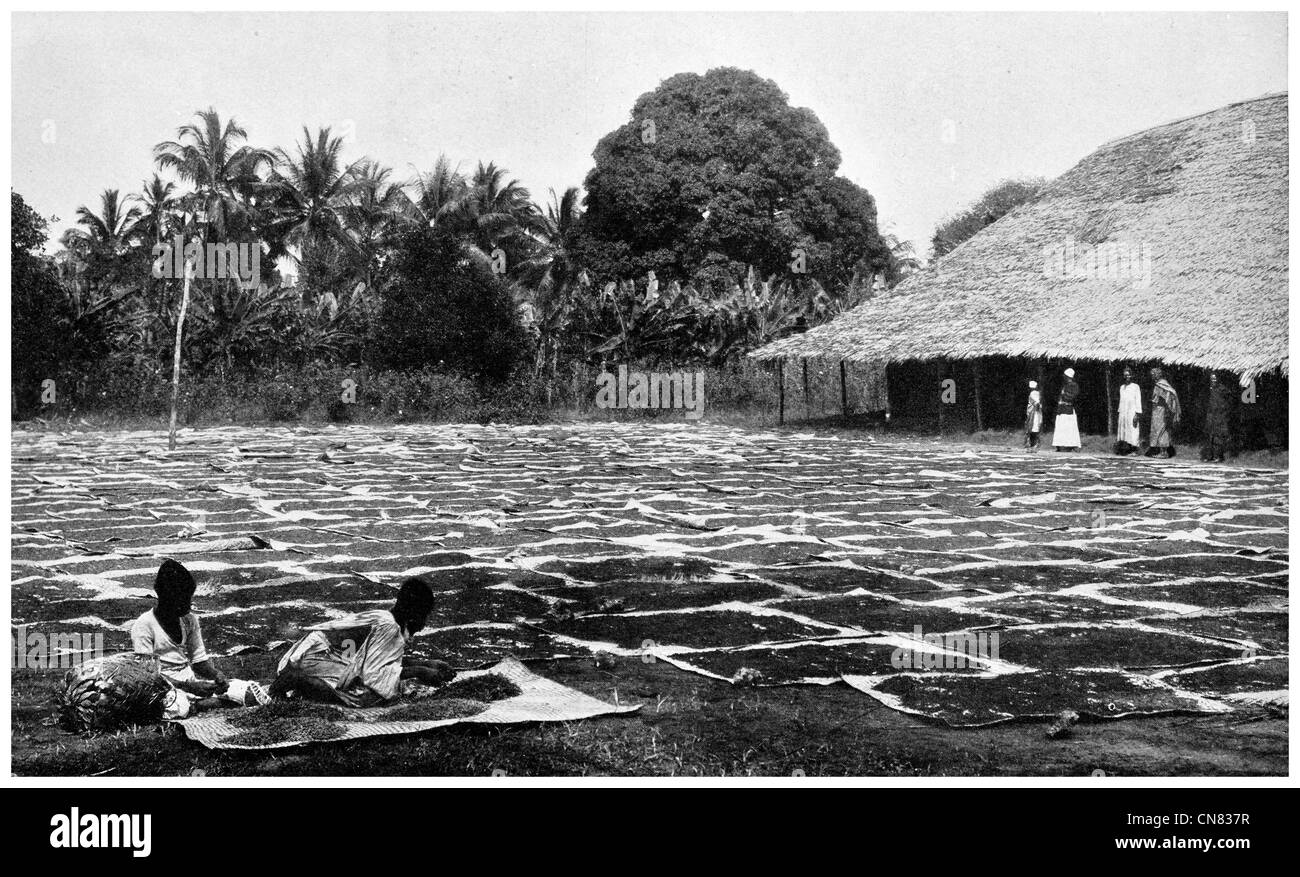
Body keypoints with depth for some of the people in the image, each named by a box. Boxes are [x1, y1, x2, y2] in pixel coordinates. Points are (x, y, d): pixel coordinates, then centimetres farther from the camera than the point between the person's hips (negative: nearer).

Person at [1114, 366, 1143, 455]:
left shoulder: (1135, 387, -1)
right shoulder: (1122, 387, 15)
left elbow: (1138, 401, -5)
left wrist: (1137, 414, -13)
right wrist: (1119, 413, 14)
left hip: (1132, 413, -5)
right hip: (1123, 413, 5)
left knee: (1132, 432, -7)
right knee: (1123, 433, 0)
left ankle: (1134, 450, -5)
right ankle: (1123, 450, 1)